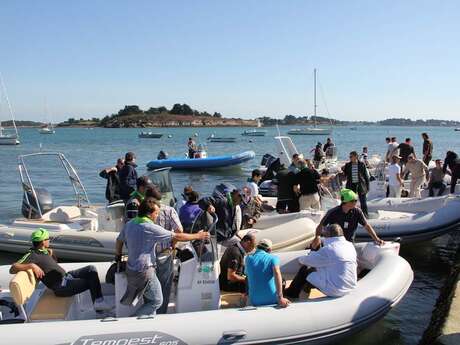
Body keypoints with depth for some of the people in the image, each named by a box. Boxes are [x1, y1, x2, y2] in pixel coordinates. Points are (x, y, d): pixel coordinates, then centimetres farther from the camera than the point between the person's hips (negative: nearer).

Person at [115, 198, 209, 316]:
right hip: (144, 272, -9)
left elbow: (119, 240, 17)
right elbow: (176, 237, -18)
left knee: (149, 299, 23)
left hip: (130, 269, 9)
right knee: (157, 301, 7)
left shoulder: (129, 224, 3)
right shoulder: (151, 228, -21)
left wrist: (118, 256, 35)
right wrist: (198, 236, -8)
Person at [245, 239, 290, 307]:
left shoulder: (248, 258, 5)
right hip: (272, 299, -2)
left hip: (255, 301, 2)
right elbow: (277, 274, -23)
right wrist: (280, 298, -28)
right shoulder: (273, 258, -5)